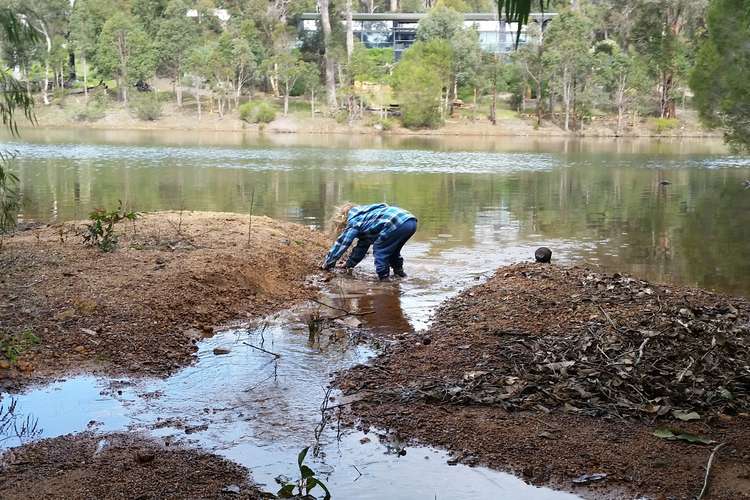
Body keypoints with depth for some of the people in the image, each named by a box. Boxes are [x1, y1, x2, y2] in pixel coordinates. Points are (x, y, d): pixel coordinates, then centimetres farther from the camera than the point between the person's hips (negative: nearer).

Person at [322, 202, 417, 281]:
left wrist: (328, 264, 20)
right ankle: (399, 271, 32)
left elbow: (341, 244, 12)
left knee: (379, 250, 5)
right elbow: (362, 247, 44)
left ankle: (384, 278, 3)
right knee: (391, 249, 29)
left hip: (398, 225, -9)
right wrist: (349, 264, 50)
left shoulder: (354, 222, 9)